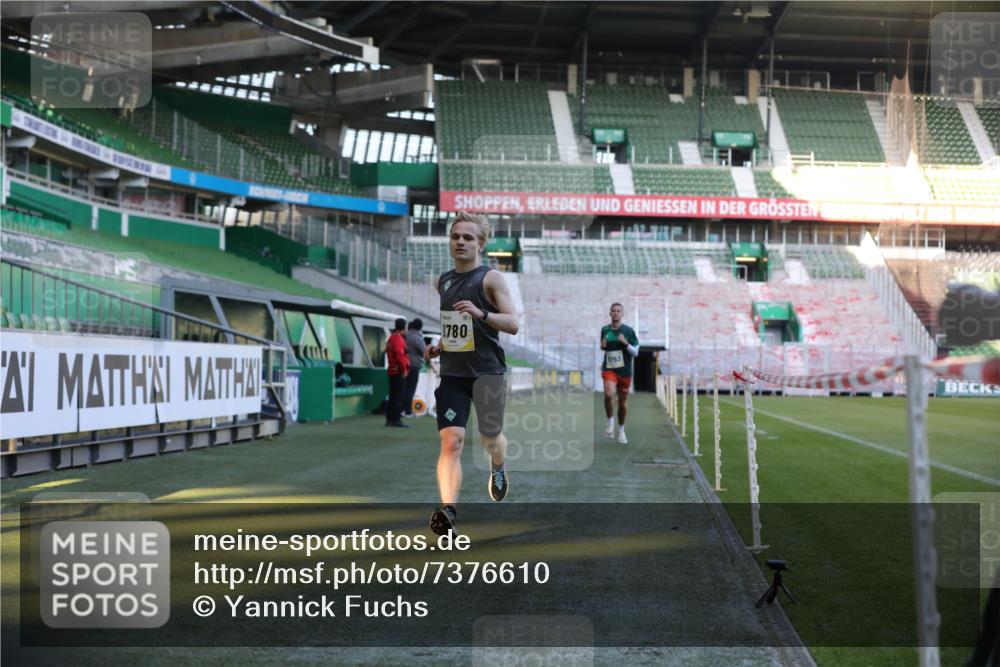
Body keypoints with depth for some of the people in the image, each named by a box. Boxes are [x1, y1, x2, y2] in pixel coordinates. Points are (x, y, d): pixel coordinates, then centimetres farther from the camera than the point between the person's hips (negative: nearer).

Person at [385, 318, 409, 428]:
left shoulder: (391, 338, 17)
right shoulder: (398, 339, -14)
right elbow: (400, 355, -23)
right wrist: (404, 369, -17)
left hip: (392, 372, 10)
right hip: (399, 372, -10)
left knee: (393, 396, 14)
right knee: (398, 397, -8)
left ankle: (389, 419, 18)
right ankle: (396, 419, -8)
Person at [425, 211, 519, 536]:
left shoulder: (491, 278, -6)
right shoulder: (443, 281, 12)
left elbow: (513, 324, -14)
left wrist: (482, 314, -30)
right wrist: (440, 346, 9)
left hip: (487, 371, -3)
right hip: (452, 372, 3)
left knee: (490, 437, 13)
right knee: (451, 440, -12)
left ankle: (498, 469, 48)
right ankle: (448, 509, -20)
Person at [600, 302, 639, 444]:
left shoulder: (628, 331, -1)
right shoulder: (605, 330, 6)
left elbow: (635, 352, 1)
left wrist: (626, 343, -18)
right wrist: (602, 346, -1)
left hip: (625, 371, 0)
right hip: (609, 369, 0)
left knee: (623, 402, 9)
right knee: (608, 394, -27)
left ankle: (621, 430, 30)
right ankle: (610, 422, -7)